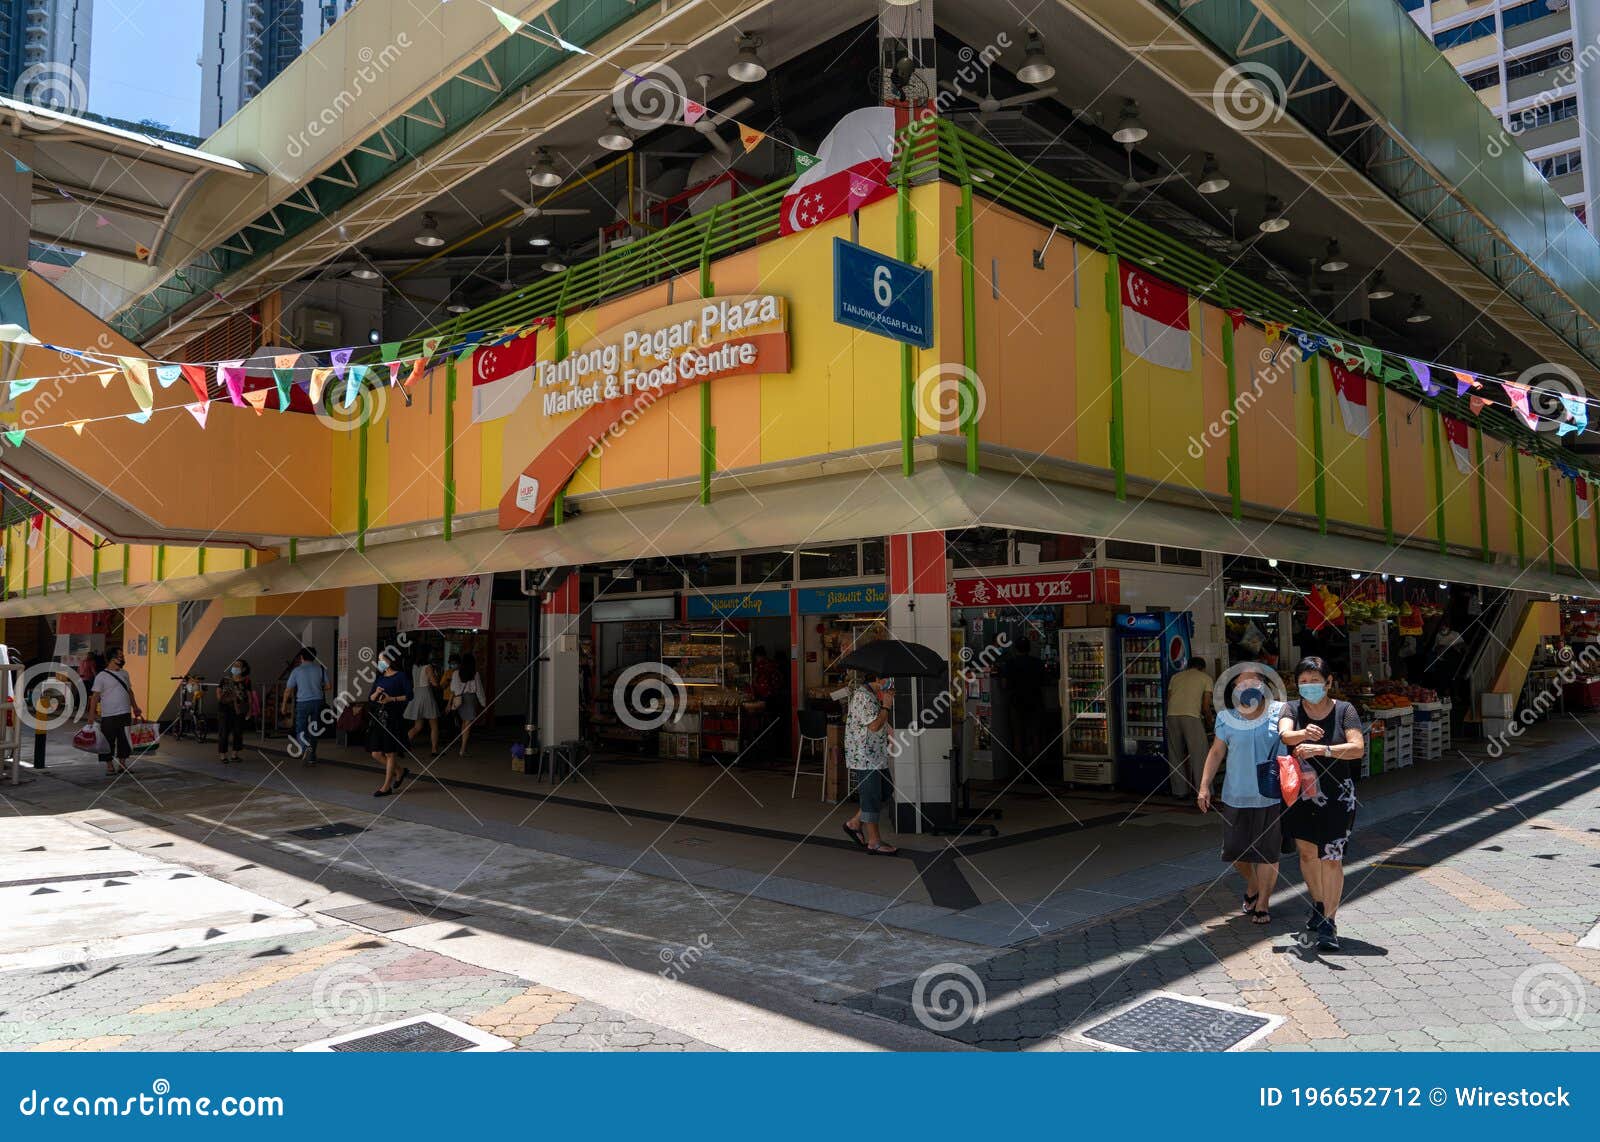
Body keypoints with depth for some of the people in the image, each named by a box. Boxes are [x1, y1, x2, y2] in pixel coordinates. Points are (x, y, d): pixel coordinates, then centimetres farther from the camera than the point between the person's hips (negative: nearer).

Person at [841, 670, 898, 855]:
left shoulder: (873, 694, 14)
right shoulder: (862, 696, -19)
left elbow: (881, 723, 20)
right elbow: (874, 725, -25)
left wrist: (888, 700, 8)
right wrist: (886, 706, -12)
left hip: (876, 755, 10)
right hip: (864, 757, -10)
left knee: (883, 792, 15)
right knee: (872, 798, -2)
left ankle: (855, 823, 25)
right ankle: (874, 842, 8)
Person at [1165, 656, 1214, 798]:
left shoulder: (1176, 676, 25)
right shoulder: (1206, 678, 16)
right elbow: (1206, 706, 10)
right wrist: (1208, 715, 29)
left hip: (1172, 715, 4)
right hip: (1191, 717, -4)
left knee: (1176, 756, 13)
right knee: (1199, 756, 2)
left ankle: (1179, 791, 17)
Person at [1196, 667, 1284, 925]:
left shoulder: (1279, 714, -3)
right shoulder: (1227, 718, 2)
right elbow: (1216, 752, 7)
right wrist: (1204, 786, 1)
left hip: (1270, 797, -2)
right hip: (1235, 796, 2)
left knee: (1267, 852, 3)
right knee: (1235, 850, 8)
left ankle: (1262, 903, 22)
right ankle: (1252, 884, 39)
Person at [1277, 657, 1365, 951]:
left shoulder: (1344, 710, -3)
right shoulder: (1293, 709, 2)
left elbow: (1358, 748, -14)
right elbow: (1284, 734, -19)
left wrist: (1321, 750, -27)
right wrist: (1303, 734, -41)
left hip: (1336, 795, -3)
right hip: (1300, 792, 3)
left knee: (1331, 858, -6)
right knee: (1307, 852, 14)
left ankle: (1328, 922, 2)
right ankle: (1317, 904, 37)